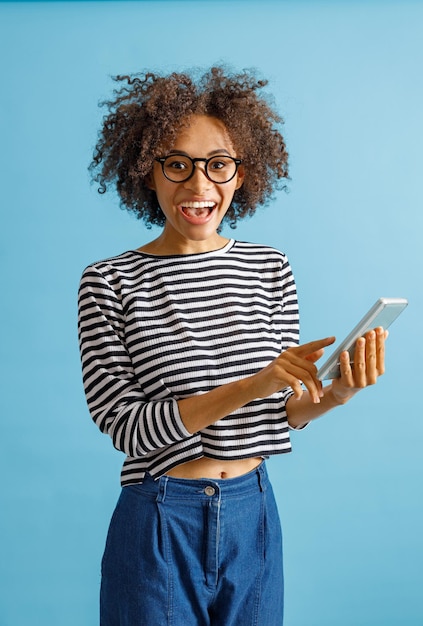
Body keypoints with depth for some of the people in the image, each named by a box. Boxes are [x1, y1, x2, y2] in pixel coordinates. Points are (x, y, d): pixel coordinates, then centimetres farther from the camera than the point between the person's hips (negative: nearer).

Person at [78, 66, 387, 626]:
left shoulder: (271, 269, 0)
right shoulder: (109, 283, -11)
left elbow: (283, 412, 4)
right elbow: (128, 426, -16)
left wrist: (334, 394, -18)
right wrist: (250, 385, -27)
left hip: (253, 516, 4)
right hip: (159, 525, -3)